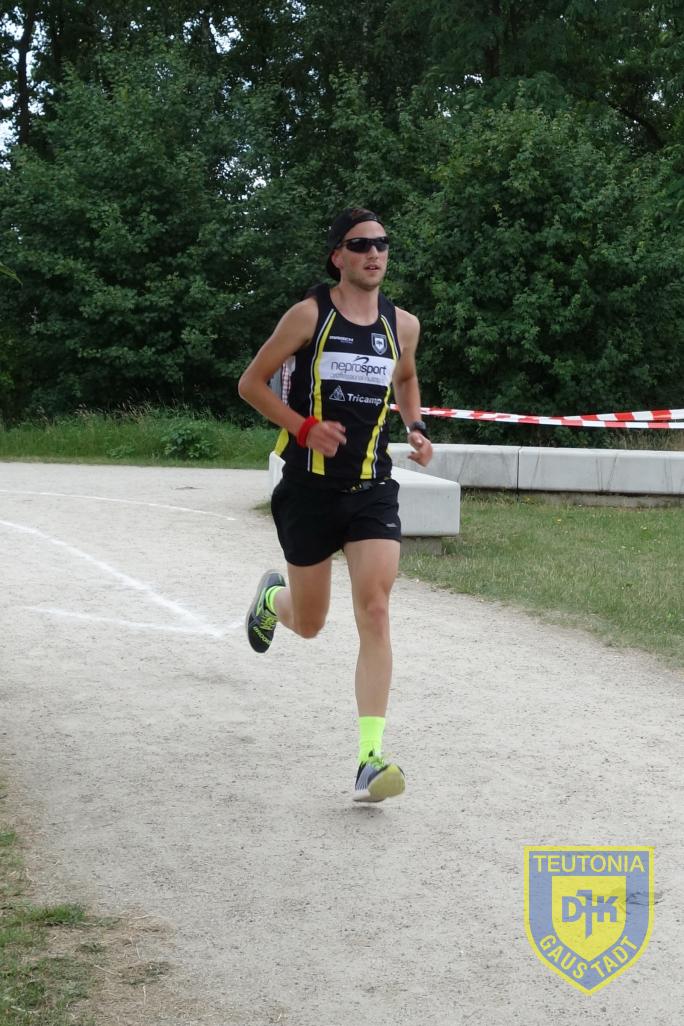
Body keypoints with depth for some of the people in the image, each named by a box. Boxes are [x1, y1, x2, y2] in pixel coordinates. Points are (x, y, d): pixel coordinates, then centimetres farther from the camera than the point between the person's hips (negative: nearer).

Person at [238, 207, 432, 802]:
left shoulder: (403, 324, 5)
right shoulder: (310, 315, -7)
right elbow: (252, 383, -3)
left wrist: (416, 428, 8)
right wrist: (304, 427, -17)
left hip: (373, 489, 2)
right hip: (311, 486, -2)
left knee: (374, 612, -14)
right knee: (310, 624, 10)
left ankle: (371, 760, -15)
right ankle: (273, 597, 50)